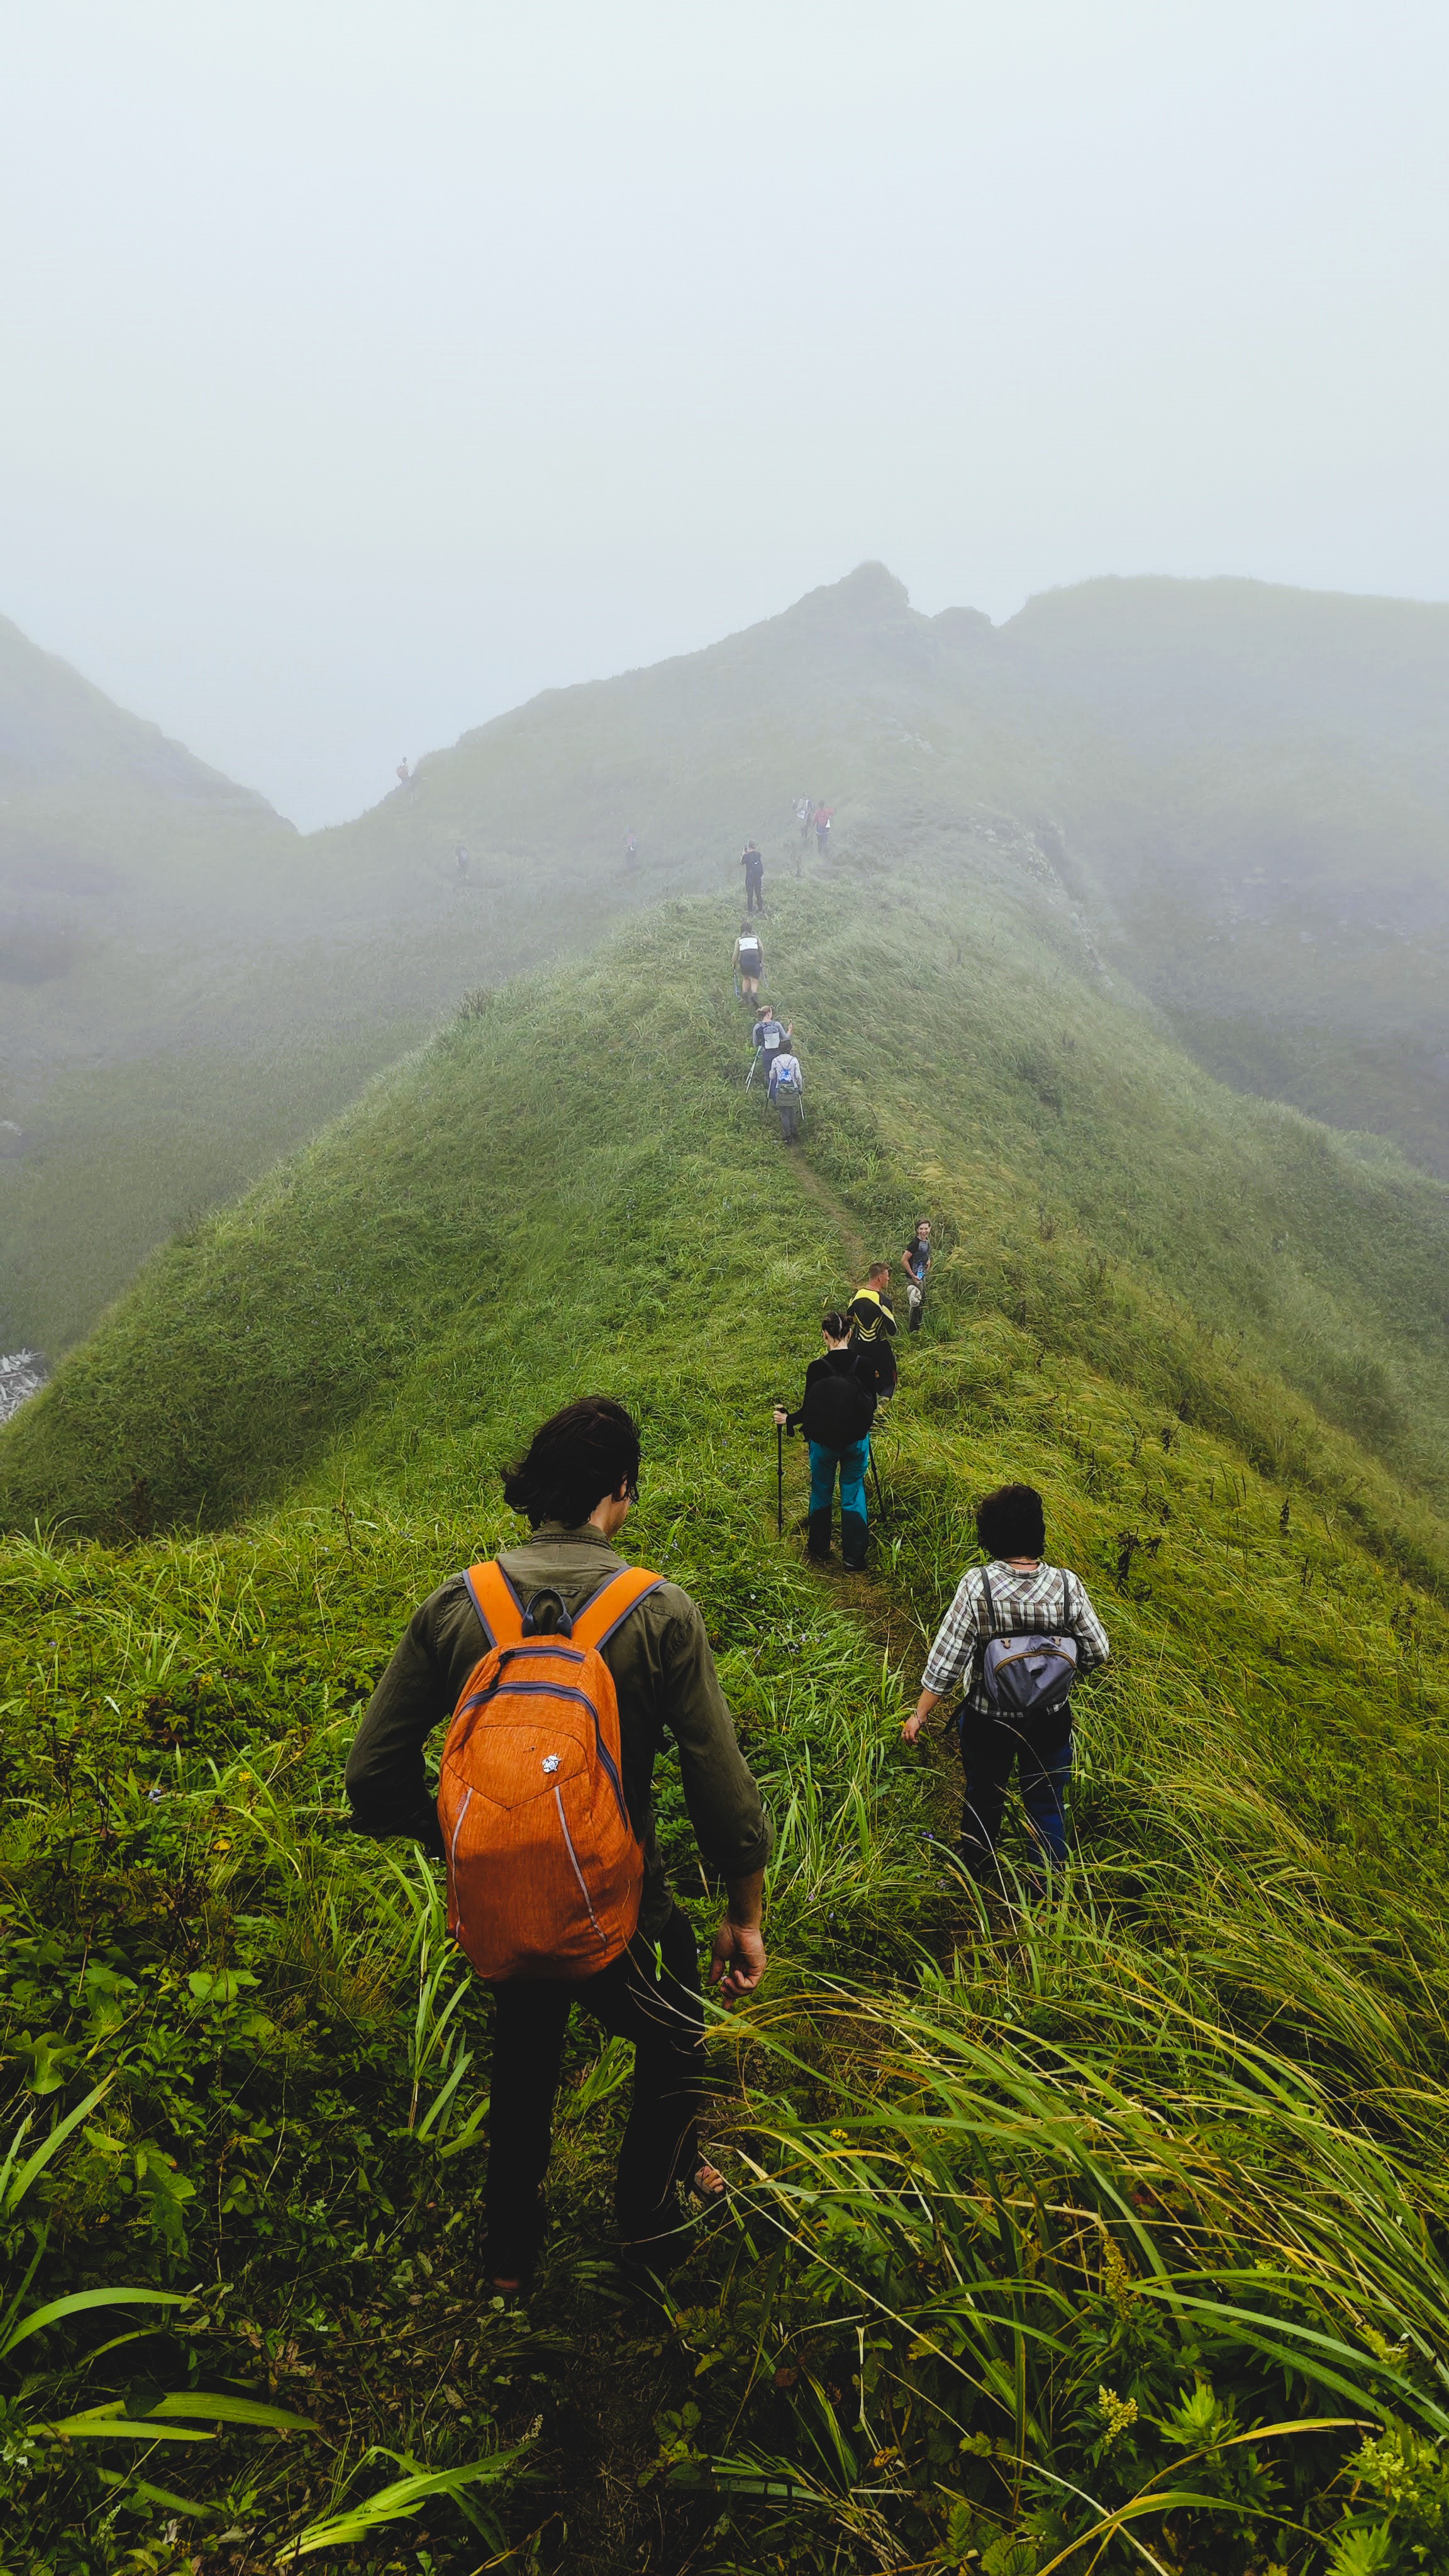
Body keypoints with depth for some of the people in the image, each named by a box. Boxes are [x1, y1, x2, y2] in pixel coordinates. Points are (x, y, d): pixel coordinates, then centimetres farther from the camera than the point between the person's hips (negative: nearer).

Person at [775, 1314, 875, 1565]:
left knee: (821, 1494, 19)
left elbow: (810, 1409, -11)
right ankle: (854, 1560, 15)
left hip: (824, 1442, -1)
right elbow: (871, 1405, 1)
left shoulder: (817, 1368, -17)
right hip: (857, 1441, 2)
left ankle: (820, 1552, 32)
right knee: (853, 1496, 14)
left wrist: (788, 1419, 8)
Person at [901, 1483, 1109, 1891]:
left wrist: (919, 1714, -8)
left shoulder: (977, 1585, -23)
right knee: (1047, 1804, 21)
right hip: (1051, 1719, 1)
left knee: (983, 1798, 24)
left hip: (987, 1721, 0)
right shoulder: (1067, 1585, -17)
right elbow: (1097, 1651, -7)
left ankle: (976, 1877, 45)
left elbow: (946, 1660, -19)